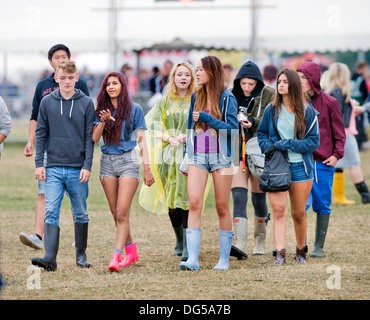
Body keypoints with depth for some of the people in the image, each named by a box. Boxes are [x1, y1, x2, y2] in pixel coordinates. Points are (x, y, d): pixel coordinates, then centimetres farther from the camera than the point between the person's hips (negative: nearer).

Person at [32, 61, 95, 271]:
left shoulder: (86, 103, 2)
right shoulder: (47, 102, 5)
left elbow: (90, 137, 1)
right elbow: (41, 134, 8)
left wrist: (88, 166, -6)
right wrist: (39, 163, 1)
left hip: (78, 169, 0)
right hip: (53, 168, 0)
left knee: (81, 214, 8)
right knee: (51, 212, -10)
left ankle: (81, 255, 21)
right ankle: (50, 257, -16)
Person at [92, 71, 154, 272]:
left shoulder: (134, 109, 2)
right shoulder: (101, 110, 10)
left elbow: (141, 140, 2)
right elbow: (94, 138, 0)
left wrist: (147, 169, -2)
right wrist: (103, 121, -16)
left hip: (128, 160, -4)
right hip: (107, 161, 4)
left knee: (122, 213, -13)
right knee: (116, 214, 8)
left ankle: (117, 256, -20)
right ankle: (131, 250, 25)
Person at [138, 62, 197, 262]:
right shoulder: (165, 101, 12)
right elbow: (154, 125, 6)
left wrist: (188, 137, -14)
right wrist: (170, 139, -9)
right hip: (169, 155, 3)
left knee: (187, 198, -13)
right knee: (171, 199, 5)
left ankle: (188, 245, -14)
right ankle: (179, 239, 23)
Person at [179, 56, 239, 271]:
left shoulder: (226, 98, -3)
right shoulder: (196, 97, 13)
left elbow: (232, 128, -10)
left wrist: (207, 119, -15)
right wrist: (187, 156, 19)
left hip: (221, 156, -4)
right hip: (198, 155, 4)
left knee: (222, 207, 2)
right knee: (194, 203, -12)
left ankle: (224, 259, 12)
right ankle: (192, 259, -17)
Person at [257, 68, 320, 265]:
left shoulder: (307, 112, 1)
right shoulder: (271, 110, 6)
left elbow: (314, 141, -3)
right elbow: (261, 134, 15)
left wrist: (287, 144, -13)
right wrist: (270, 147, -6)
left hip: (300, 167, 0)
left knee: (298, 213, 7)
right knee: (279, 210, -14)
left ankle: (300, 251, 27)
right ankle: (279, 254, -20)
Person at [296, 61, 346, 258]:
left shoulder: (329, 103, 0)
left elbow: (339, 133, 4)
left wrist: (336, 154, -7)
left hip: (324, 162, 0)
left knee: (322, 206, 5)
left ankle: (319, 247, 15)